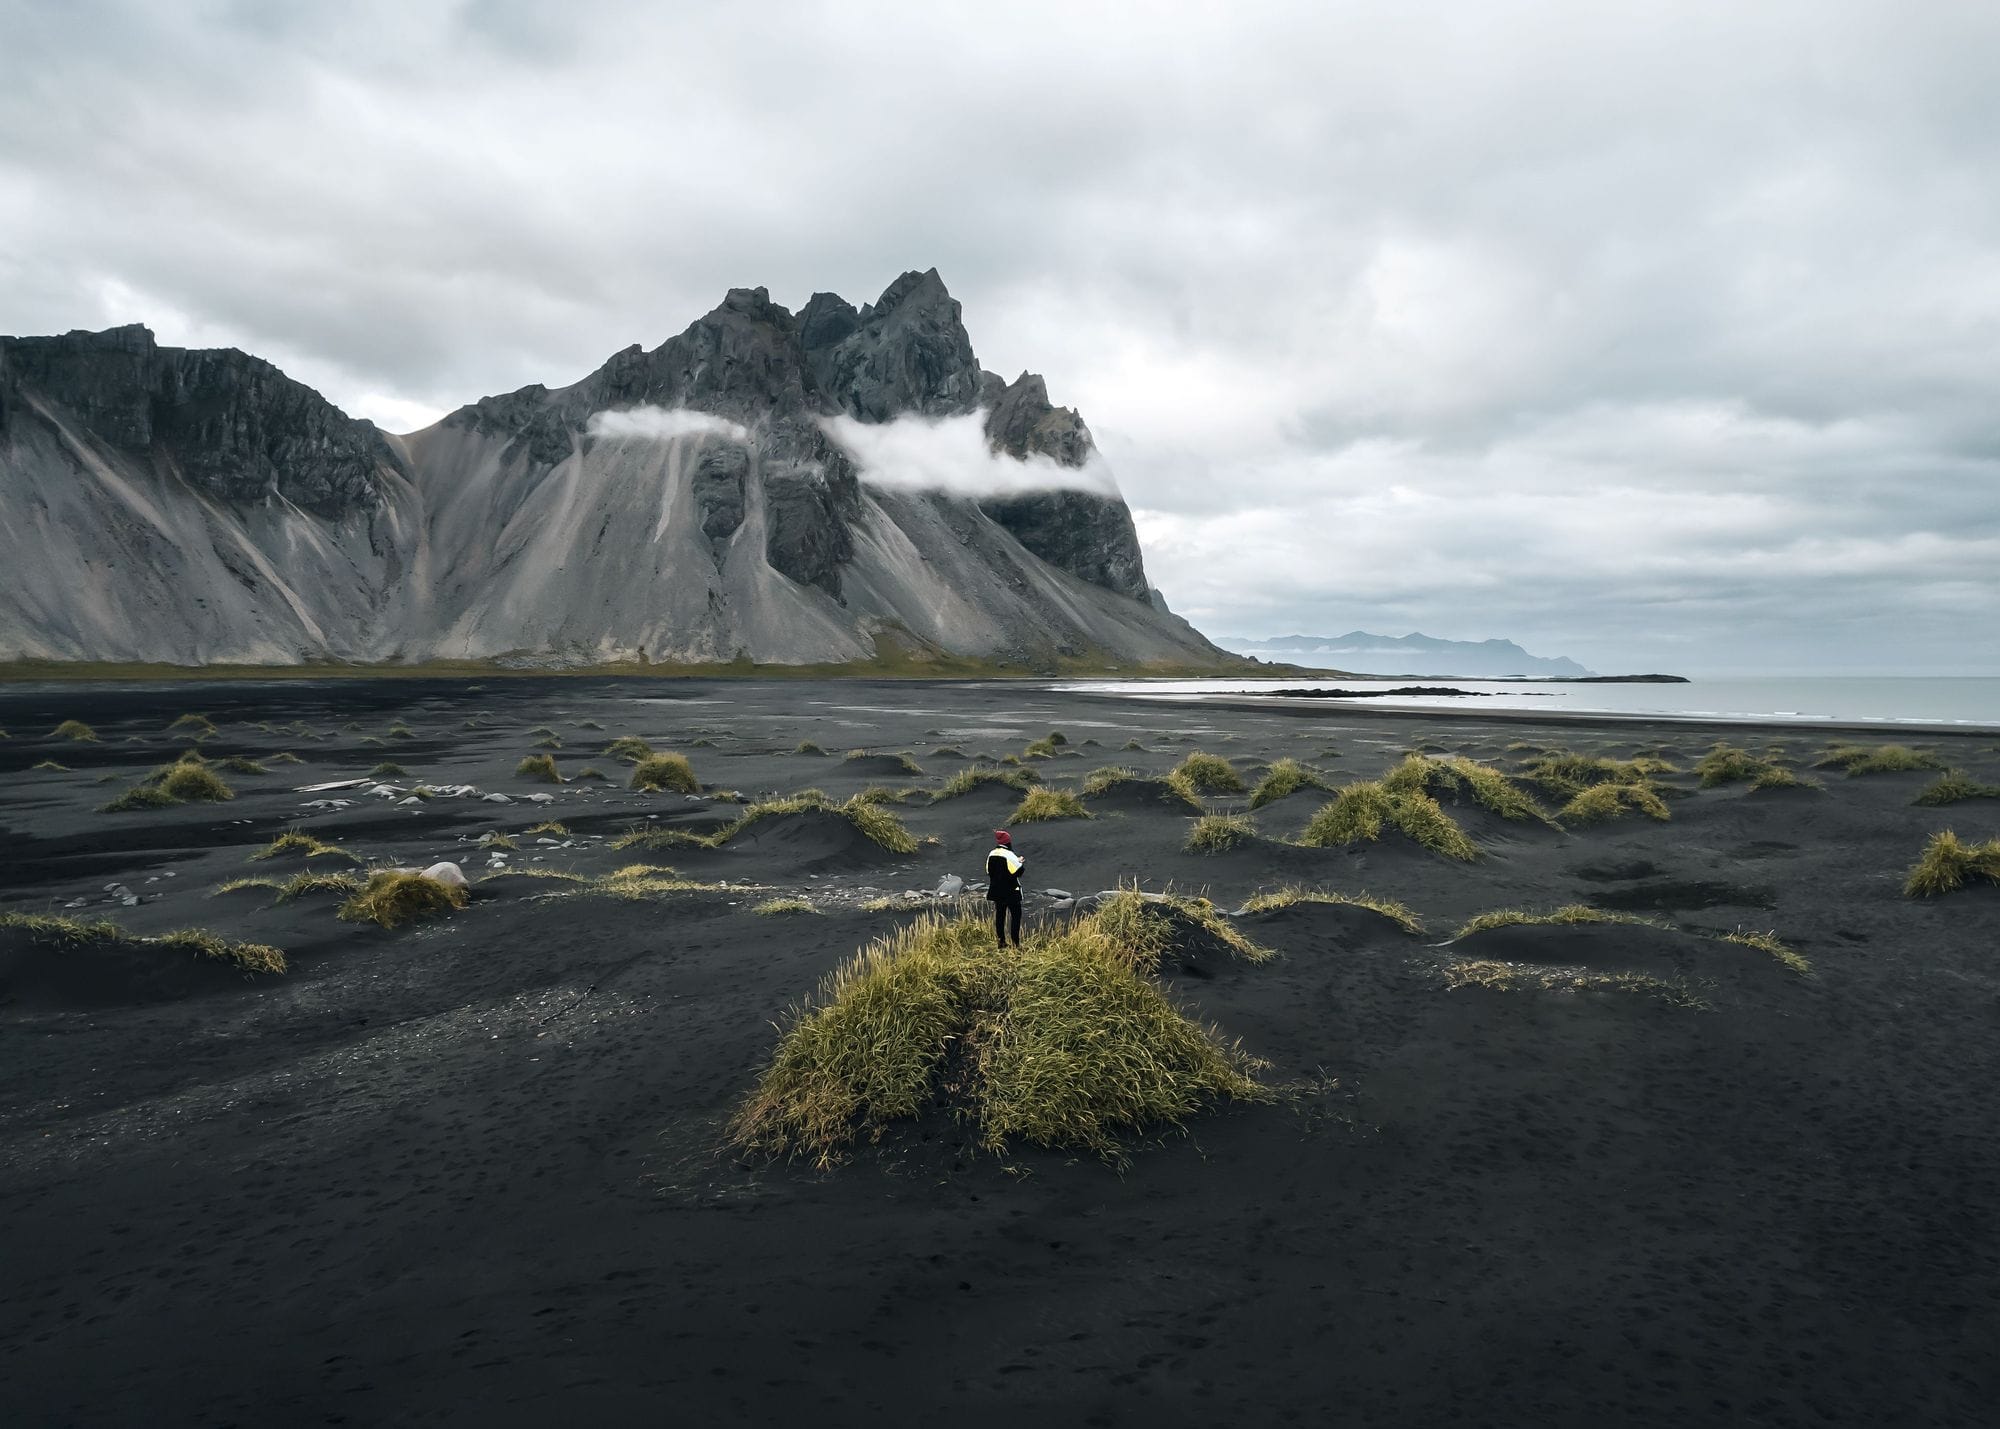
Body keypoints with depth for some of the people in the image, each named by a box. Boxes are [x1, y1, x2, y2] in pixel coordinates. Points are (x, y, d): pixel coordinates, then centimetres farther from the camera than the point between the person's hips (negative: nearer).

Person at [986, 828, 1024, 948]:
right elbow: (1018, 872, -17)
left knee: (1000, 915, 13)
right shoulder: (1009, 855, -18)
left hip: (997, 891, 6)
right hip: (1011, 892, -6)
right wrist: (1020, 862, 2)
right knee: (1016, 915, 4)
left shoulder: (991, 855, 2)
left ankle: (1001, 941, 16)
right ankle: (1016, 942, 1)